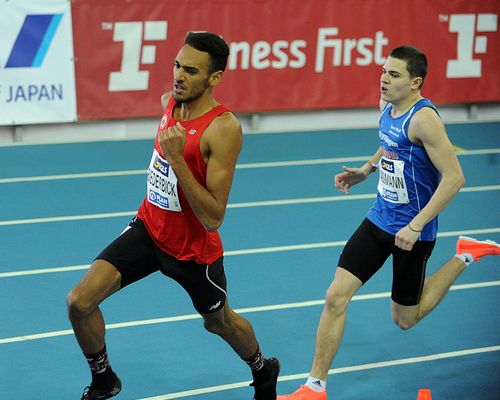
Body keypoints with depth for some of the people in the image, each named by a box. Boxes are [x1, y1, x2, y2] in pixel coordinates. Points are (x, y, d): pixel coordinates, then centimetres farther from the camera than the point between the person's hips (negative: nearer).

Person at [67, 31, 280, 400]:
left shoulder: (225, 128, -28)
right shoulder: (169, 101, -6)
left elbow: (213, 219, -31)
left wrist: (177, 159, -38)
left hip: (194, 248, -5)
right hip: (149, 228, 5)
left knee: (220, 322, 20)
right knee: (80, 301, -12)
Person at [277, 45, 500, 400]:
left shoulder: (423, 118, -23)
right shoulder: (387, 105, 2)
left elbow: (454, 177, -26)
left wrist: (415, 226, -27)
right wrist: (366, 170, 7)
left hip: (412, 231, -7)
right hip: (380, 220, 7)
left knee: (405, 319, 10)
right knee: (336, 296, -5)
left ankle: (464, 257, 26)